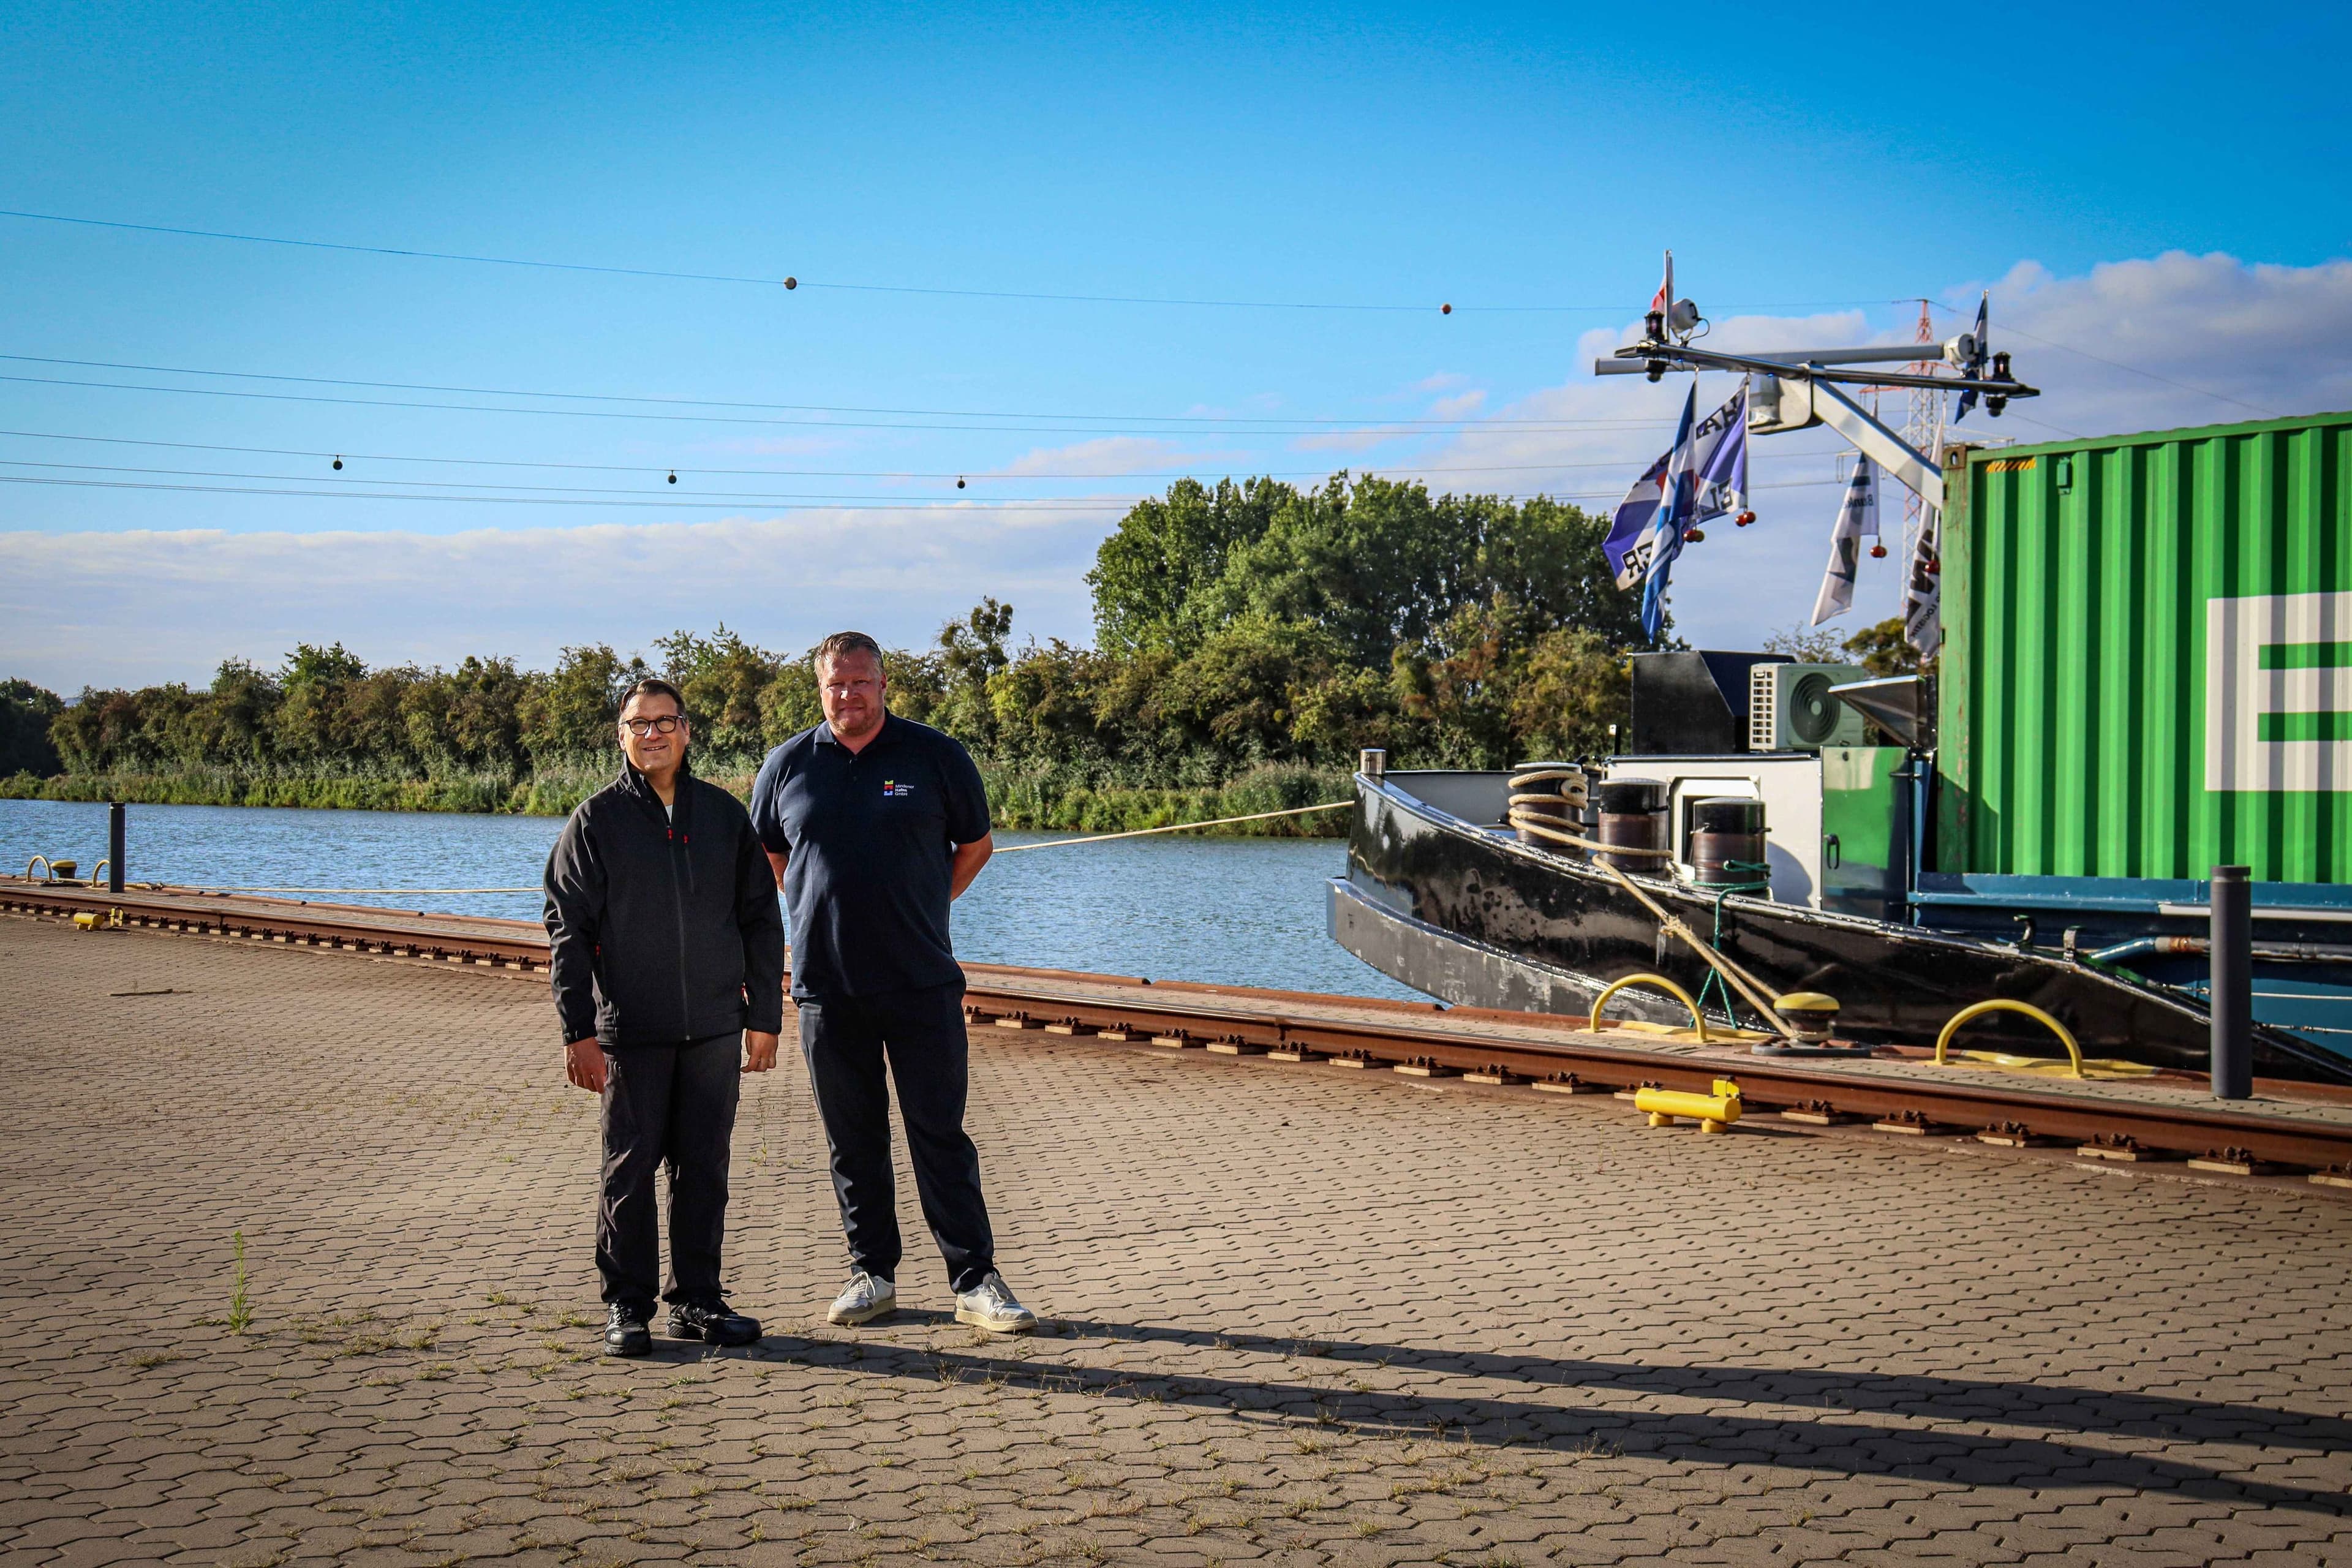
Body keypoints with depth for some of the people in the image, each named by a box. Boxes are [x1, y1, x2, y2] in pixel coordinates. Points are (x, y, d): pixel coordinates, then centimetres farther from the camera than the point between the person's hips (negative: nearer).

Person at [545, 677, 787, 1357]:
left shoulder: (724, 814, 8)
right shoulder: (596, 820, 1)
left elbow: (761, 920, 12)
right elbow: (568, 931, -1)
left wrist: (765, 1017, 7)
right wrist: (579, 1031, -9)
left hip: (715, 1028, 2)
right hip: (631, 1030, -2)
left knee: (705, 1167, 6)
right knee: (630, 1169, 1)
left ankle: (697, 1300, 16)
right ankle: (627, 1306, 10)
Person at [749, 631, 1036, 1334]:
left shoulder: (936, 755, 1)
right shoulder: (787, 765, 6)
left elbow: (976, 845, 12)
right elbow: (768, 855, 20)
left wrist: (920, 910, 8)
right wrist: (822, 912, 12)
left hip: (922, 985, -2)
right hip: (825, 985, 2)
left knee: (941, 1136, 0)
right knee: (853, 1138, 8)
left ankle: (975, 1280, 5)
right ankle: (872, 1272, 20)